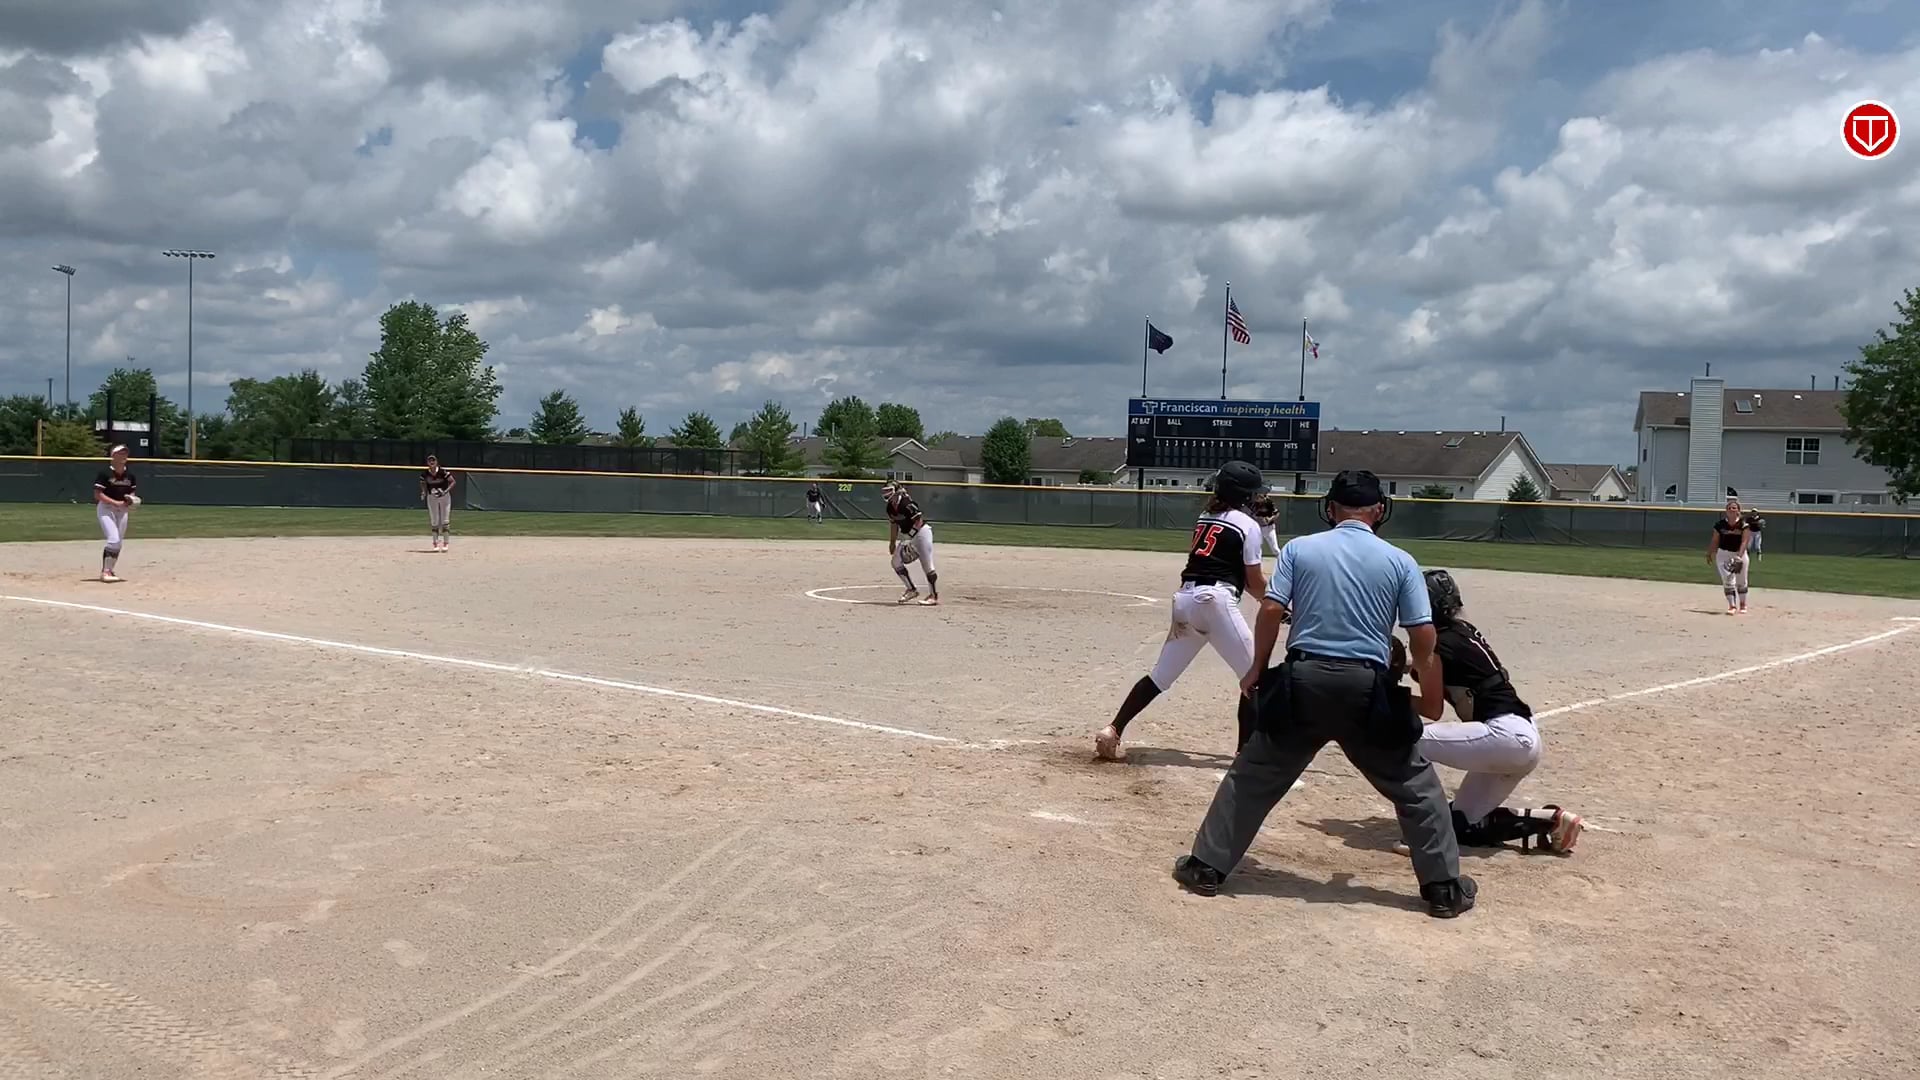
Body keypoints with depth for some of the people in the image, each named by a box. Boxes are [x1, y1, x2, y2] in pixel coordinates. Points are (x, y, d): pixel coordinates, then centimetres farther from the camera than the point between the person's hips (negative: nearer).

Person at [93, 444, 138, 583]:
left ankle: (108, 570, 22)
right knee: (114, 539, -18)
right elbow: (97, 494, -15)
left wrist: (132, 500, -7)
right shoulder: (105, 473, -12)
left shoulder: (129, 474, 5)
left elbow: (133, 492, 15)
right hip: (105, 508, -6)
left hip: (122, 510, 6)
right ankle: (105, 572, -11)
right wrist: (116, 503, -23)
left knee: (119, 542, 8)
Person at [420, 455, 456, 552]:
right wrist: (423, 493, -11)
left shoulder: (443, 472, -18)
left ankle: (445, 543, 5)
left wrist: (445, 491, -25)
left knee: (445, 521, -2)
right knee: (434, 522, 6)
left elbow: (453, 482, -14)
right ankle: (435, 543, 14)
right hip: (431, 498, 3)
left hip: (444, 496, -3)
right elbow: (423, 485, 8)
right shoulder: (425, 474, -8)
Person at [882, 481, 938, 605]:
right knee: (896, 562, 3)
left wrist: (911, 543, -25)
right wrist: (892, 543, 16)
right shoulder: (890, 508, 2)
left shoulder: (907, 504, -23)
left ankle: (934, 596, -1)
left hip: (922, 532, -9)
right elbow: (894, 525, 14)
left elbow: (919, 522, -23)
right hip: (907, 536, 9)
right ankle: (911, 590, 13)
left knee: (927, 566, -9)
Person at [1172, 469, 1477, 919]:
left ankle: (1206, 866, 14)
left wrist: (1258, 669, 8)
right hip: (1367, 688, 0)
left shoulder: (1299, 548, 4)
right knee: (1416, 786, 15)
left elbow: (1271, 610, -3)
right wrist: (1426, 678, 19)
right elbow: (1423, 634, 0)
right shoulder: (1400, 560, 3)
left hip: (1302, 681, 1)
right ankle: (1443, 886, 18)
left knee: (1252, 776, 13)